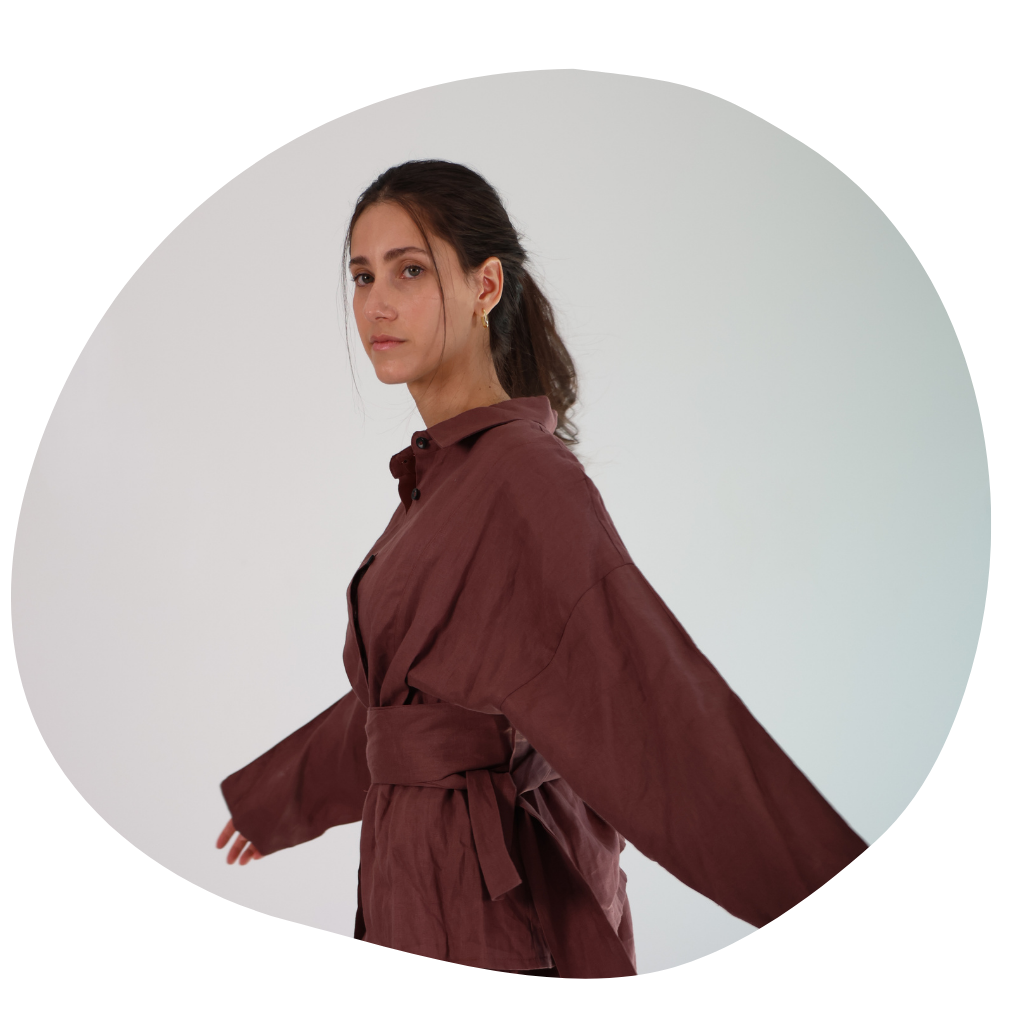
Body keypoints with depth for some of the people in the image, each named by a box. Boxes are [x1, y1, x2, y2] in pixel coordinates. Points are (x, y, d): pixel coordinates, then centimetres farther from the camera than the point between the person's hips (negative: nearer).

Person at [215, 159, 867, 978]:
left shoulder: (526, 475, -19)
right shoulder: (446, 473, 8)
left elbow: (658, 699, -24)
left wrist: (844, 915, -26)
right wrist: (274, 795, 32)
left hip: (491, 899, -8)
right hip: (428, 872, 8)